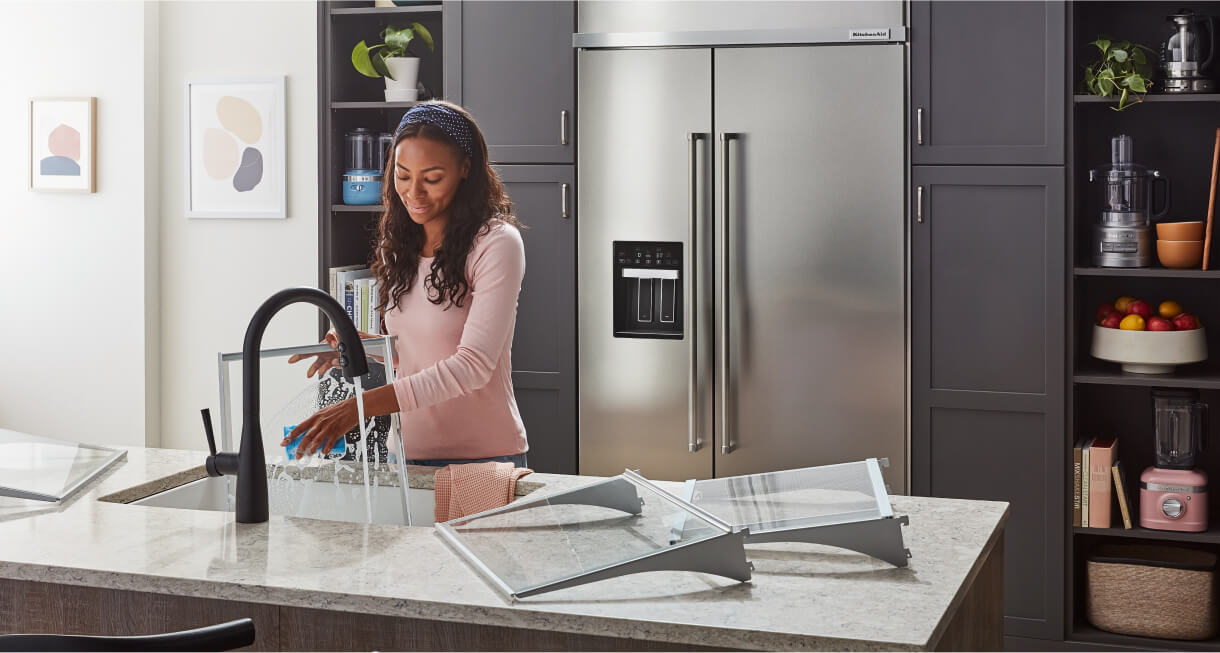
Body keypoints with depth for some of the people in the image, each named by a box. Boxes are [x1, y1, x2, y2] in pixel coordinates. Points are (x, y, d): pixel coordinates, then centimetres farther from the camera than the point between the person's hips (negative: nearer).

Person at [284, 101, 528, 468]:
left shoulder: (496, 243, -14)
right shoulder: (399, 245, 7)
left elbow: (473, 365, -22)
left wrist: (361, 406, -29)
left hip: (482, 458, -6)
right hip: (408, 454, 6)